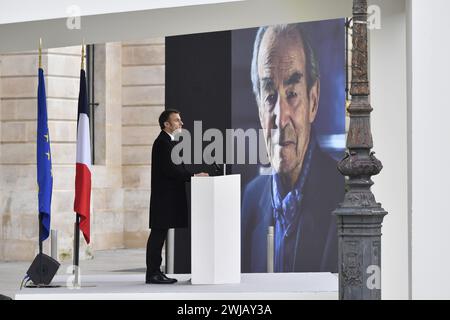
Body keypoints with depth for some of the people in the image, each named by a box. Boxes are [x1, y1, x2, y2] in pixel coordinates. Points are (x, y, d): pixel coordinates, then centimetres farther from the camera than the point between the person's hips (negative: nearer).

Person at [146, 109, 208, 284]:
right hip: (164, 196, -10)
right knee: (158, 234, -8)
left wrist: (192, 176, 9)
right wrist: (192, 176, -17)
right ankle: (153, 273, -6)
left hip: (166, 196, 10)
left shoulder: (167, 141, 20)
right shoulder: (163, 142, -13)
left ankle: (155, 272, 13)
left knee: (159, 235, 10)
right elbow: (169, 169, -20)